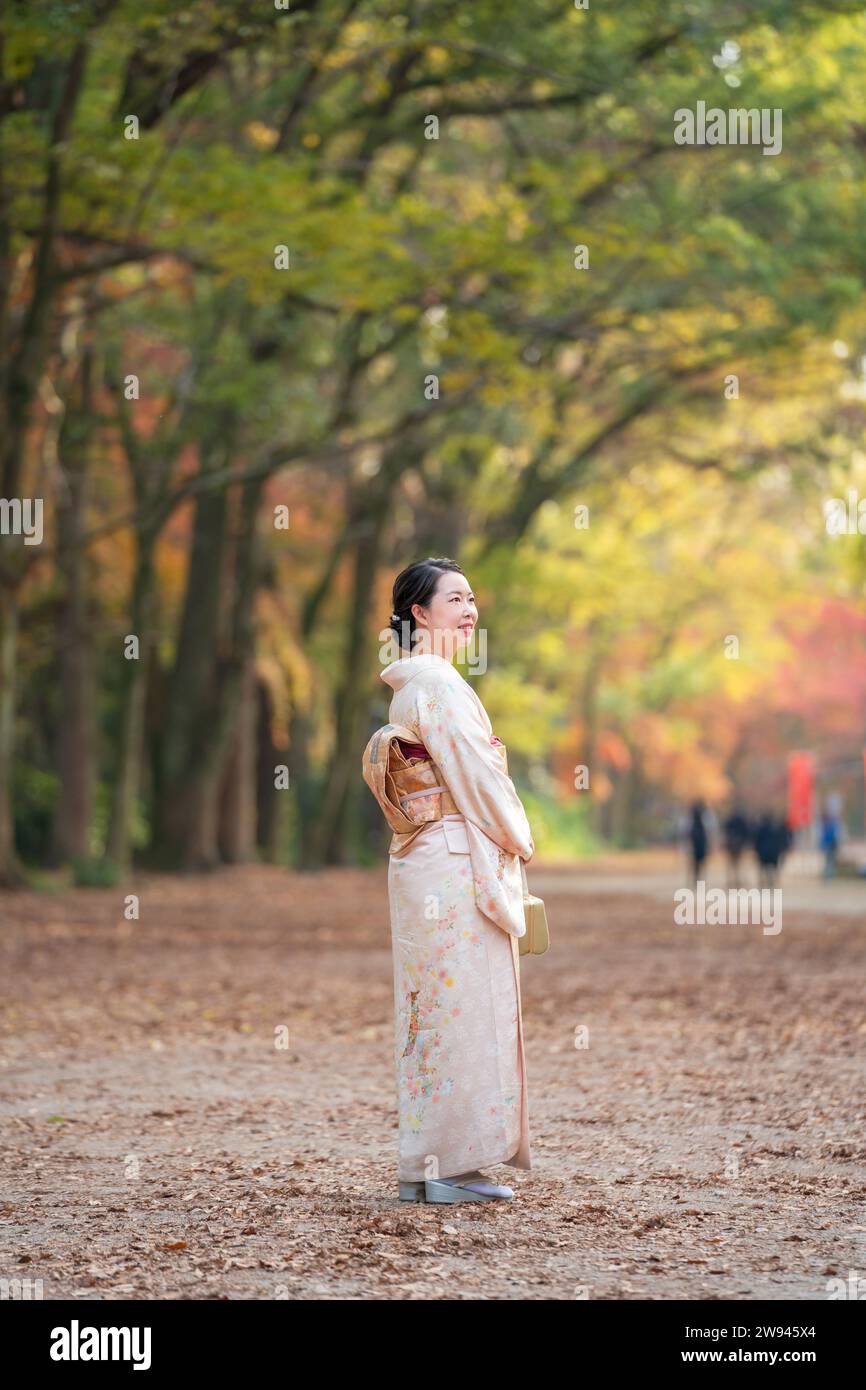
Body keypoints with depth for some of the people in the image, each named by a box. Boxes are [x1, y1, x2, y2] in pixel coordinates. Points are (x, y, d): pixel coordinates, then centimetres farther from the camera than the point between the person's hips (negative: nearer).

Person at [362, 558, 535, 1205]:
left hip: (423, 856, 10)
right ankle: (446, 1166, -5)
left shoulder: (415, 683, 19)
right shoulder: (437, 682, -12)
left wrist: (508, 838, 18)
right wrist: (519, 838, -2)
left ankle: (427, 1164, 13)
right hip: (456, 860, -10)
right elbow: (475, 771, -15)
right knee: (462, 1007, -7)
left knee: (439, 1010, 11)